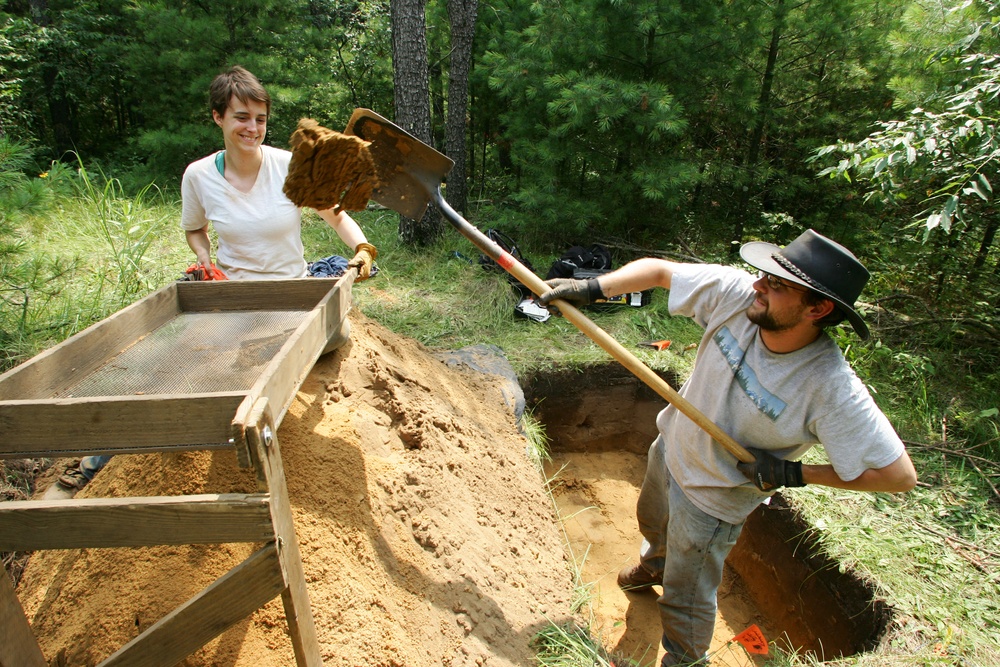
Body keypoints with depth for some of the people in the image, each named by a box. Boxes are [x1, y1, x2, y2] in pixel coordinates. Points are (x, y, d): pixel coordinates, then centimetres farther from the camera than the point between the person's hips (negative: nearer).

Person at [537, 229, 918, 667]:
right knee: (652, 521, 36)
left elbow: (899, 474, -27)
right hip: (670, 448, 6)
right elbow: (658, 270, -16)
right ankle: (655, 564, 72)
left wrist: (796, 474, -25)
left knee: (684, 598, 15)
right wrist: (593, 288, -27)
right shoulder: (737, 293, -25)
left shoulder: (830, 388, -35)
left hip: (713, 497, -5)